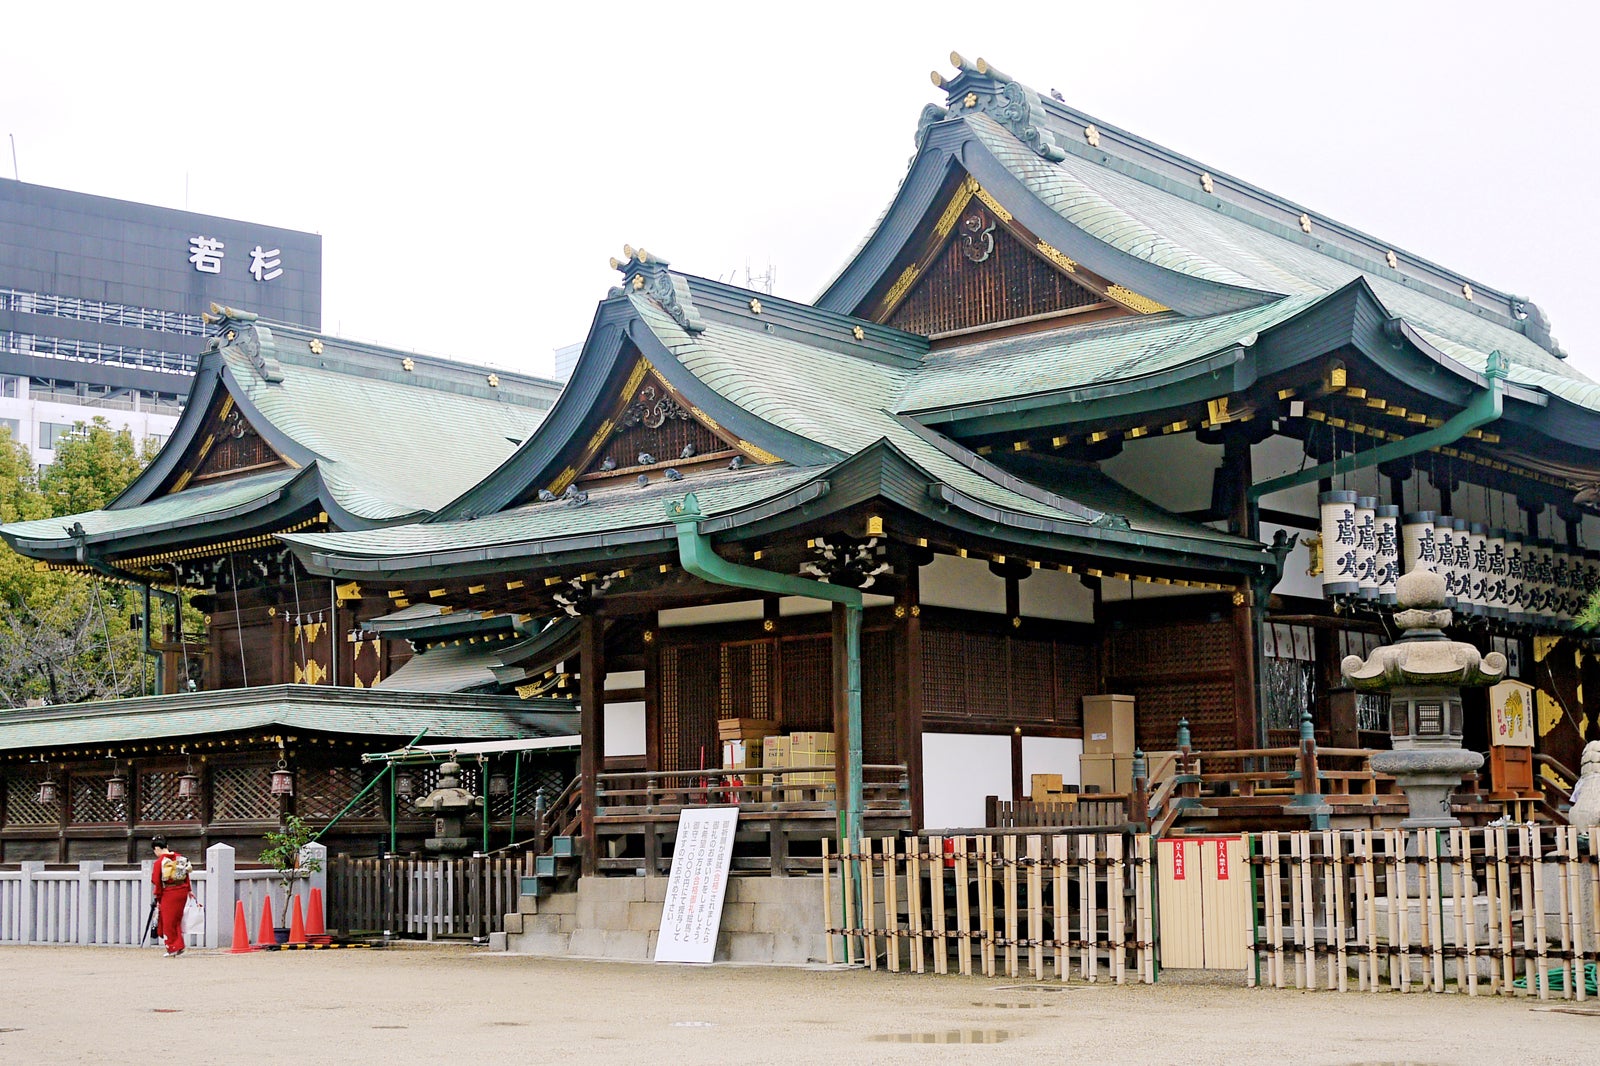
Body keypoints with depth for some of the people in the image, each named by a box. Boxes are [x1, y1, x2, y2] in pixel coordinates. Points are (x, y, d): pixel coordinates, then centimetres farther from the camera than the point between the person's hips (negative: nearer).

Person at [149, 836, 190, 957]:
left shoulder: (159, 862, -11)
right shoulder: (180, 858, 5)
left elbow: (156, 881, -7)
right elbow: (186, 875, 12)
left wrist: (158, 897, 6)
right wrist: (188, 890, 21)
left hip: (168, 894, -5)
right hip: (182, 891, 5)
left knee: (168, 922, 6)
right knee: (177, 920, 16)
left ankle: (172, 949, 10)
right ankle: (179, 946, 13)